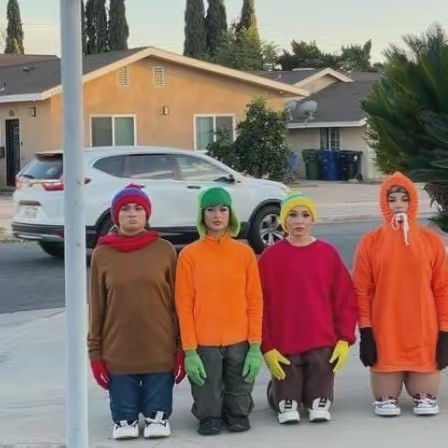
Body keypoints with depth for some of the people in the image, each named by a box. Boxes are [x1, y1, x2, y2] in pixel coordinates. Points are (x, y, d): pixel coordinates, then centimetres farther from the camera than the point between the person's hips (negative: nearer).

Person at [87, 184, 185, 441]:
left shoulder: (164, 250, 0)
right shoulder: (102, 254, 1)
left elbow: (177, 301, 2)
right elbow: (97, 307, 4)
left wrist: (182, 347, 0)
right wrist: (95, 351, 2)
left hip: (160, 349, 0)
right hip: (117, 350, 1)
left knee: (158, 399, 8)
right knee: (124, 404, 9)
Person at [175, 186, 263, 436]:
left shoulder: (245, 253, 2)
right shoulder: (189, 255, -3)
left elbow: (255, 301, 3)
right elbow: (184, 305, -3)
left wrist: (255, 345, -2)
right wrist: (189, 350, -8)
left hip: (240, 342, 1)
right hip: (204, 344, -1)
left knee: (239, 403, 9)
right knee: (208, 404, 5)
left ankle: (238, 416, 34)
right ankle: (209, 418, 30)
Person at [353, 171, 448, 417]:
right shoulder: (370, 242, 0)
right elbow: (362, 289, 0)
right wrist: (365, 330, -6)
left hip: (423, 332, 1)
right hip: (384, 332, -1)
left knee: (424, 390, 4)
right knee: (386, 395, 1)